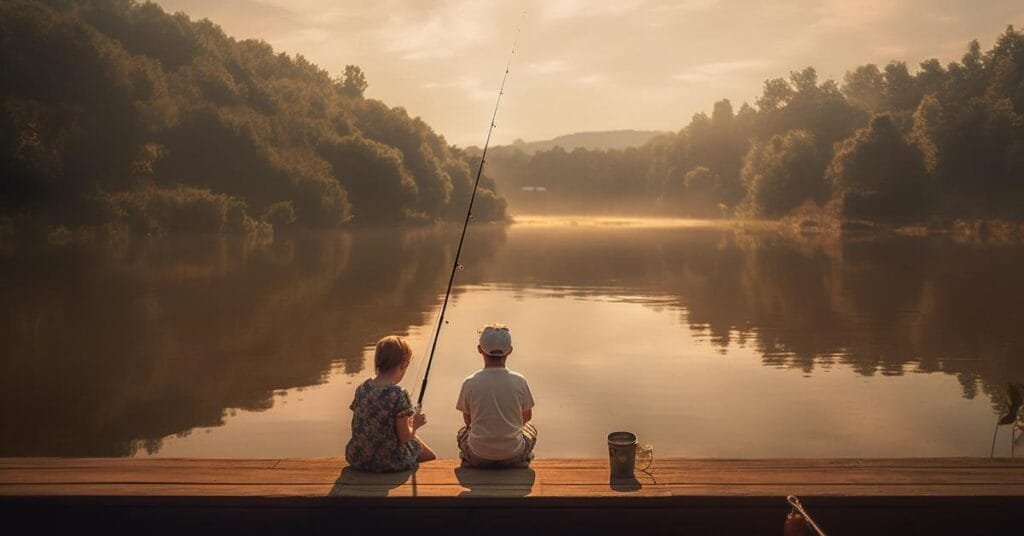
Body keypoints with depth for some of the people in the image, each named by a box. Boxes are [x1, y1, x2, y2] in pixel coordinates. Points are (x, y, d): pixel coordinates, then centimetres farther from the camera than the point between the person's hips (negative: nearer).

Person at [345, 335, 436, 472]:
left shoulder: (362, 389, -3)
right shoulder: (399, 394, -22)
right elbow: (404, 437, -18)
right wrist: (415, 424, 5)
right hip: (388, 462, -7)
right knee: (430, 456, 21)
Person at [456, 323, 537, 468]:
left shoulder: (469, 383, -12)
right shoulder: (519, 381, -11)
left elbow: (467, 419, 4)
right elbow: (527, 416, 5)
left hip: (478, 457, 0)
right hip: (513, 456, 0)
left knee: (463, 432, 34)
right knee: (531, 430, 32)